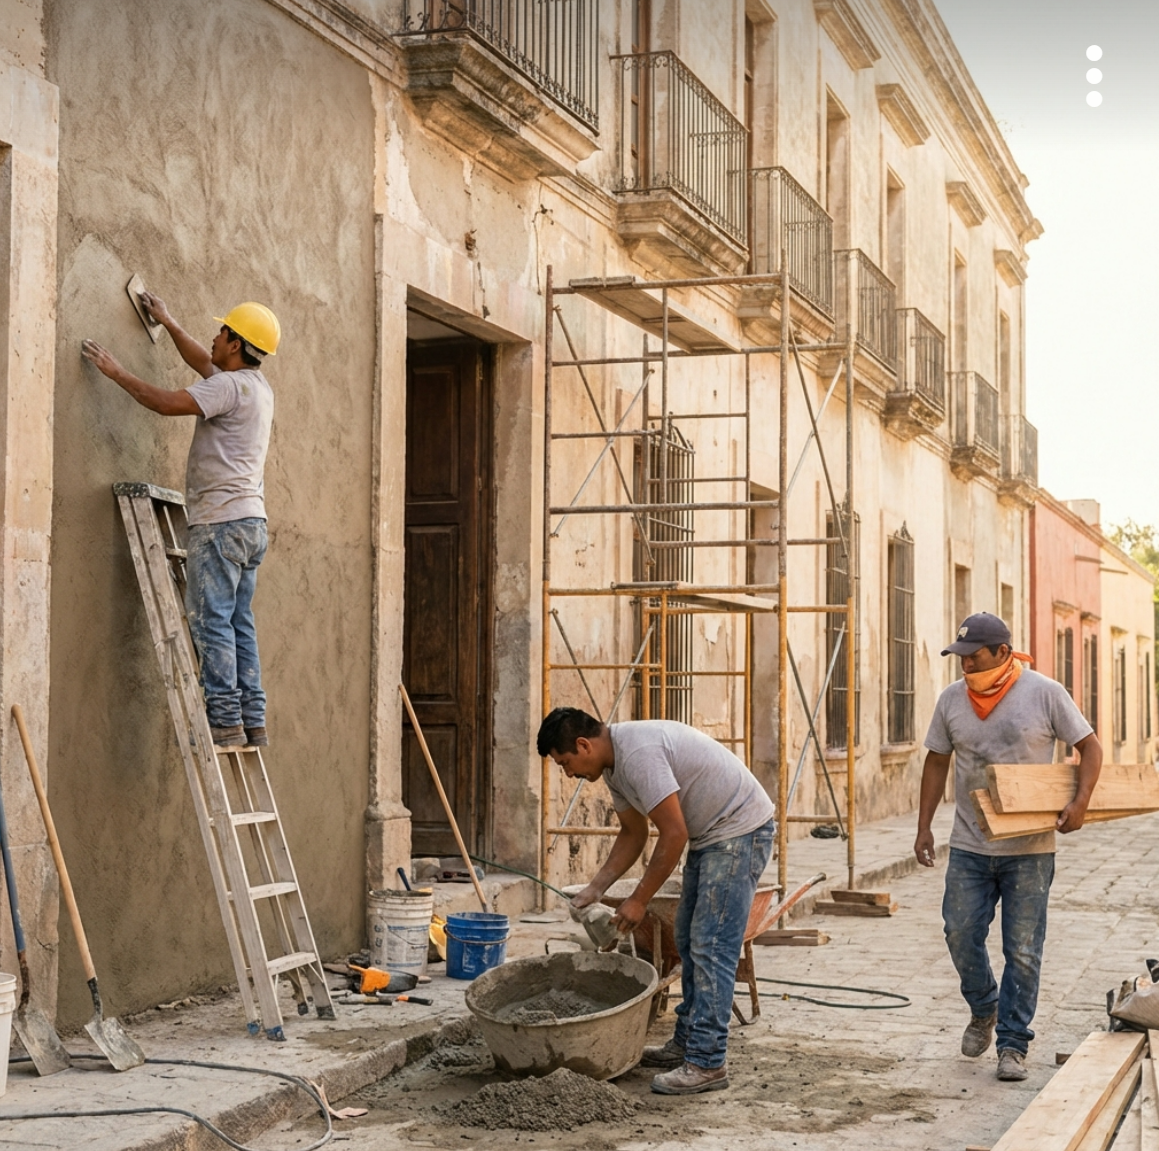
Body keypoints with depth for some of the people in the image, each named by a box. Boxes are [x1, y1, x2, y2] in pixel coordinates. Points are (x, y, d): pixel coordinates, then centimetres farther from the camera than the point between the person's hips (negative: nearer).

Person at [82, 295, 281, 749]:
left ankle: (225, 721, -11)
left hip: (222, 523, -9)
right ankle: (252, 722, 8)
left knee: (210, 621, -8)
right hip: (251, 523, 10)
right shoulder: (257, 385, 17)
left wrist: (116, 372, -9)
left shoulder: (230, 387, -12)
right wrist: (168, 323, 41)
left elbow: (168, 402, -21)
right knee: (238, 623, 9)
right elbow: (204, 363, 35)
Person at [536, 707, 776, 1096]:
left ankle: (707, 1063, -9)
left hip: (741, 829, -11)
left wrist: (639, 900, -17)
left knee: (710, 945, -12)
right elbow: (633, 834, 16)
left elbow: (674, 835, -26)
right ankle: (687, 1043, 23)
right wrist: (595, 889, 7)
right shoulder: (613, 764, 6)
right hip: (708, 834, 11)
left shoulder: (638, 755, -26)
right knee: (690, 940, 15)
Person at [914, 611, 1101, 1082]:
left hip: (1029, 849, -3)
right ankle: (983, 1011, 30)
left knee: (1022, 951, 1)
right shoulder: (951, 700, 3)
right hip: (969, 847, 3)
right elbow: (937, 763, 11)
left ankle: (1013, 1043, 12)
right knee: (960, 937, 3)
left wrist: (1081, 801, -16)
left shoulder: (1044, 693, -6)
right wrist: (923, 827, 5)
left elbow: (1089, 747, -1)